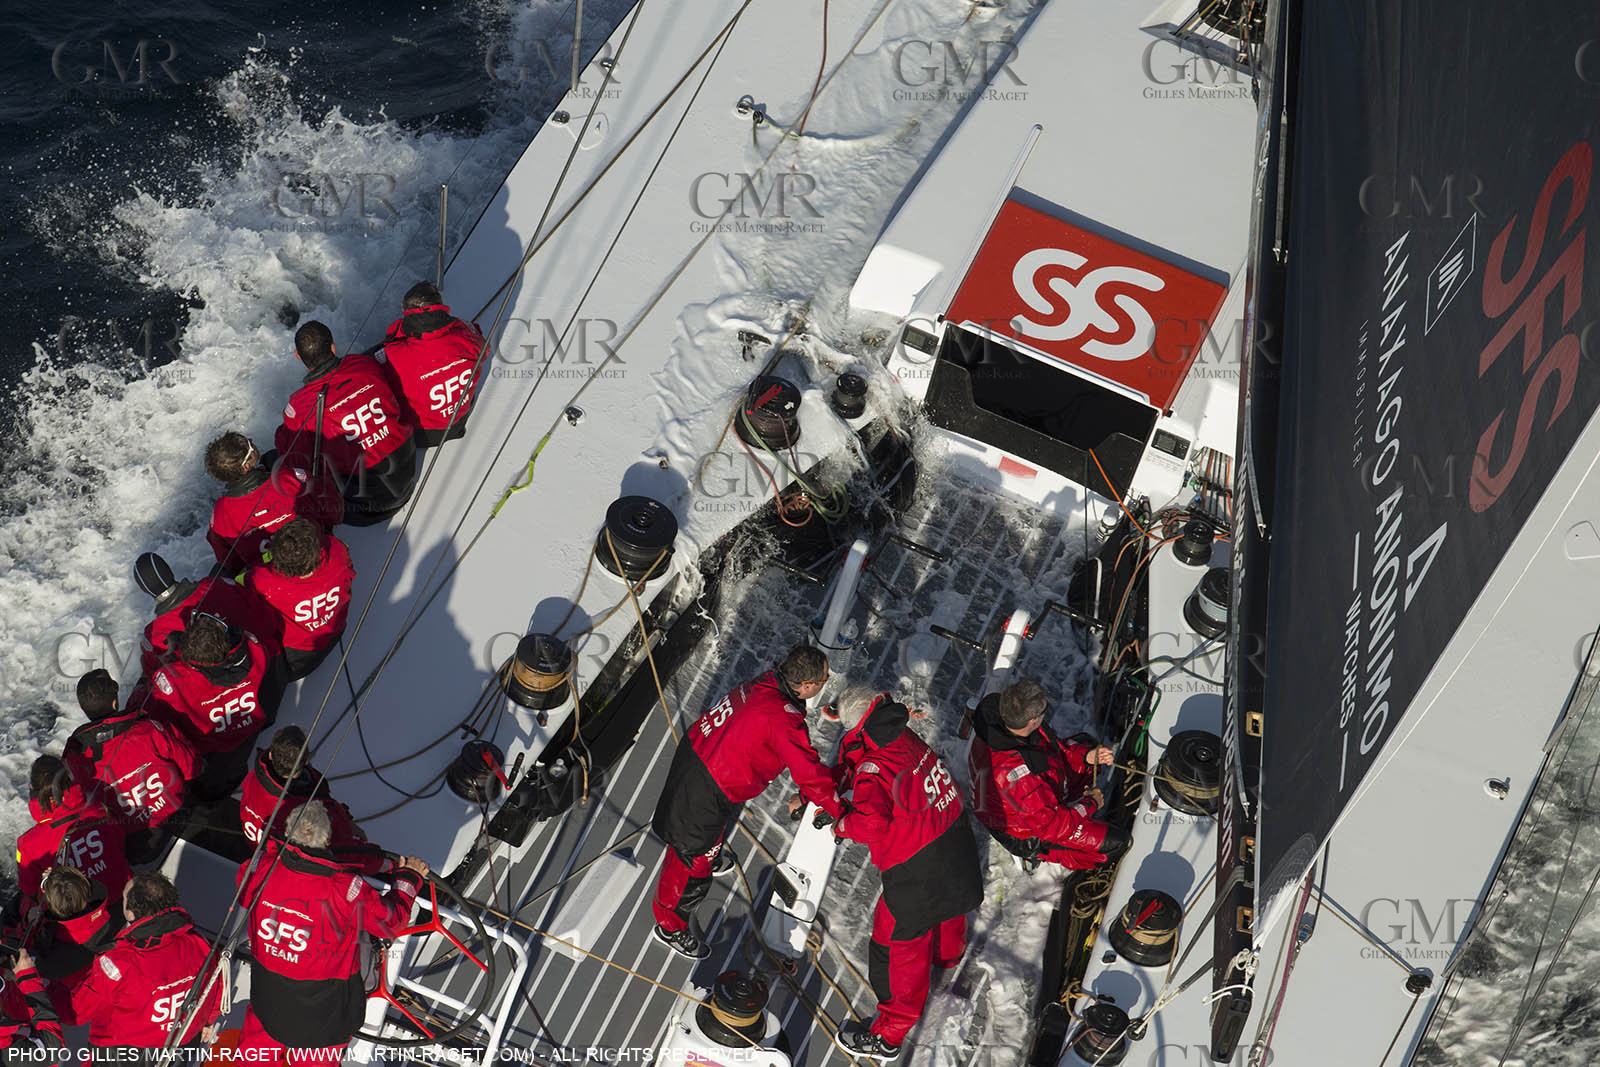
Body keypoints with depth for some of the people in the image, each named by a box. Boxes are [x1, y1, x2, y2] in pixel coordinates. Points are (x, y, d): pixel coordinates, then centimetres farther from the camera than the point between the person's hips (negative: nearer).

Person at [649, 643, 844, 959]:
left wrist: (807, 792, 11)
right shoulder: (783, 720, -32)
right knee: (692, 863, 12)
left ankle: (709, 859, 68)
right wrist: (840, 812, -12)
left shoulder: (768, 683, -6)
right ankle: (670, 926, 32)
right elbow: (809, 773, -26)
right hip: (704, 793, -9)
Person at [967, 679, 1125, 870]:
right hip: (1024, 833, -8)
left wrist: (1087, 756, -14)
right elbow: (1052, 824, -31)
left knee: (1084, 743, 17)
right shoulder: (1012, 771, -44)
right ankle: (1043, 852, 10)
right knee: (1117, 842, -6)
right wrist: (1090, 804, -15)